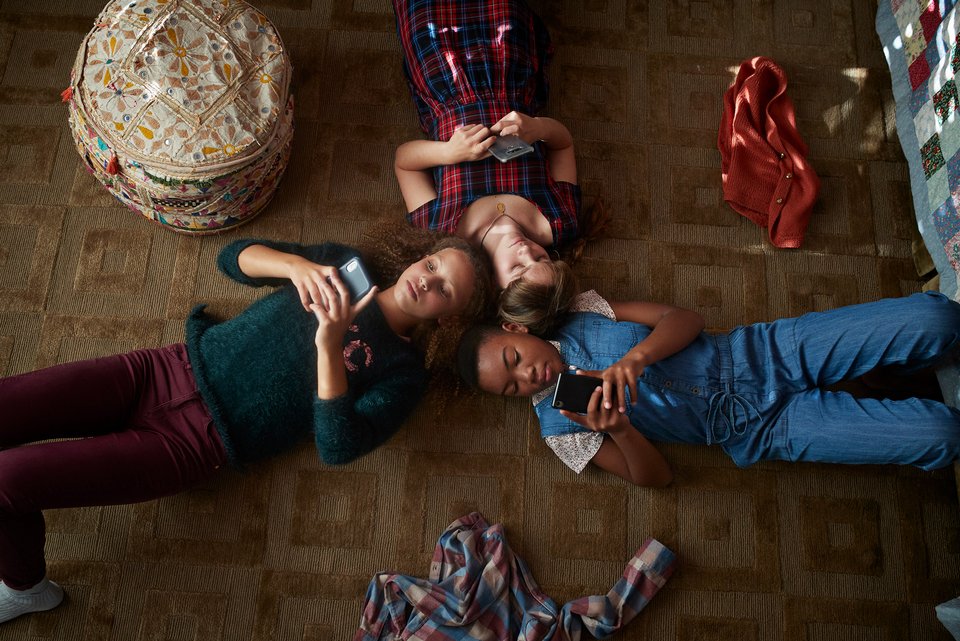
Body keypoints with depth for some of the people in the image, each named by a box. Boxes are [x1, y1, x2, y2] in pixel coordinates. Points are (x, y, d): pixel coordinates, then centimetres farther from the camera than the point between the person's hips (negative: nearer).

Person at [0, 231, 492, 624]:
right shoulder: (343, 263, 9)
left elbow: (336, 447, -18)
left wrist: (330, 345, -27)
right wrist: (295, 263, -15)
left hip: (193, 441, -5)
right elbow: (234, 257, 5)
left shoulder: (401, 373, -4)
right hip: (166, 368, 5)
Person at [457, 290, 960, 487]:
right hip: (759, 429, -3)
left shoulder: (582, 316, 2)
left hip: (758, 351, 3)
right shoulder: (560, 425, -4)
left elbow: (685, 319, -4)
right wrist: (618, 428, -28)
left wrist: (635, 357, -26)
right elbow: (655, 476, -6)